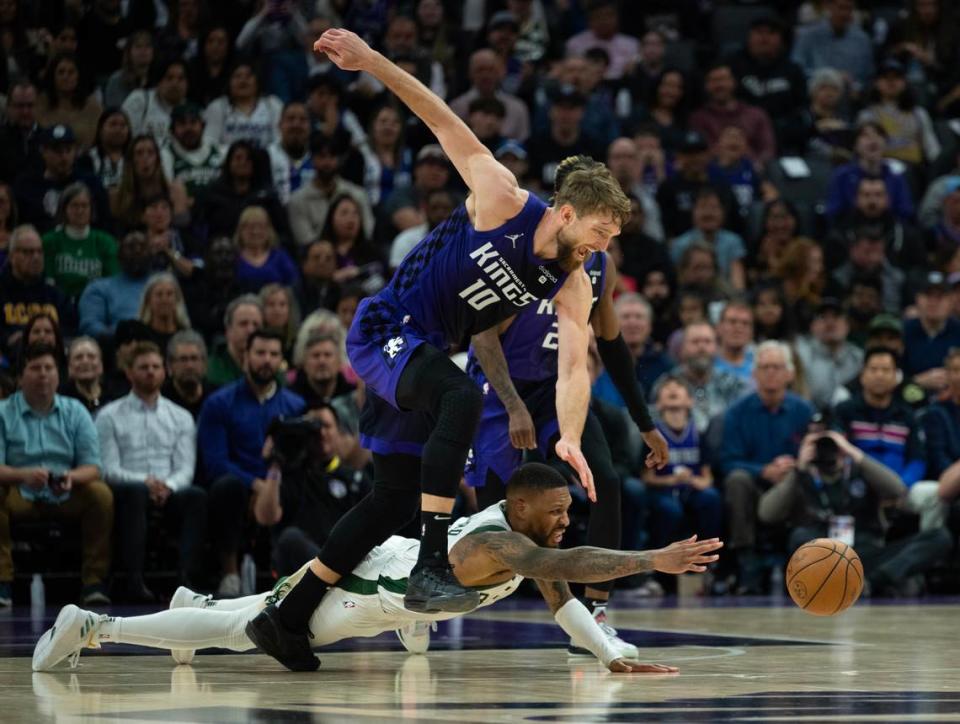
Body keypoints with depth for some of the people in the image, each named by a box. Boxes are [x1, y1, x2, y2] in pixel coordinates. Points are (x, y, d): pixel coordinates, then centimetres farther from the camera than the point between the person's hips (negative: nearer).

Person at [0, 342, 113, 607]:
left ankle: (94, 582, -22)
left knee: (100, 493, -26)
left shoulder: (74, 412, 9)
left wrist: (71, 477, -22)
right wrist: (24, 475, -31)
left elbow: (92, 468, 2)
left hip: (67, 498, 2)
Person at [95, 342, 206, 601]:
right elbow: (109, 469, 1)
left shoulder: (181, 417, 20)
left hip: (170, 494, 2)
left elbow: (185, 468, 8)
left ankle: (186, 577, -44)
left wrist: (168, 486, -15)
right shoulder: (109, 416, 12)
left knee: (196, 495, -32)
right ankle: (135, 580, -48)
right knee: (135, 492, -38)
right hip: (127, 493, -2)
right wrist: (144, 482, -18)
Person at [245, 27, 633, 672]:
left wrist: (569, 438, -31)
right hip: (383, 329, -8)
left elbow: (575, 367, -13)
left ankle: (288, 620, 19)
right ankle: (432, 565, -39)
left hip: (423, 351, 8)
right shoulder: (504, 202, -18)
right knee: (462, 398, -36)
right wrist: (370, 60, -18)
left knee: (398, 497, 9)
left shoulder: (574, 286, -3)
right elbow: (447, 124, -15)